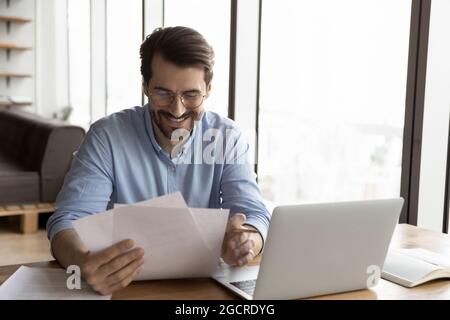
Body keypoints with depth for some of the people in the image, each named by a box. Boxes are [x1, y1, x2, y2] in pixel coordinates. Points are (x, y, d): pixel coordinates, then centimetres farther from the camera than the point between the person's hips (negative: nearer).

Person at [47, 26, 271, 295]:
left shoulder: (228, 138, -3)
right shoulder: (107, 136, -8)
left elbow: (254, 214, -9)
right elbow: (69, 221, -14)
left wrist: (247, 242, -34)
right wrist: (84, 262, -38)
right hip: (123, 285, -1)